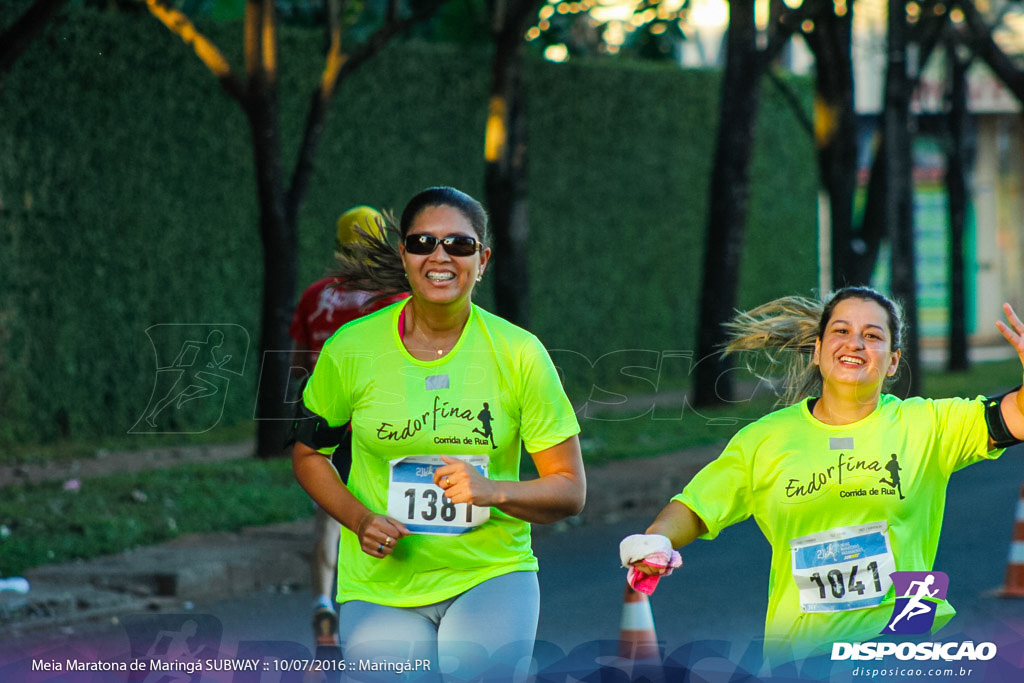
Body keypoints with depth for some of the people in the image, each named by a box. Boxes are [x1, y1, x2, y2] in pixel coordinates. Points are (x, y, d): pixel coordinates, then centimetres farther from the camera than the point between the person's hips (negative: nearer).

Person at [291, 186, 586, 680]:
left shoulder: (519, 353, -5)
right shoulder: (352, 349, -3)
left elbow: (570, 490, -1)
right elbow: (308, 454, 10)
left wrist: (493, 491, -19)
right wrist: (359, 518, -7)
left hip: (492, 573, -1)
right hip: (381, 583, 1)